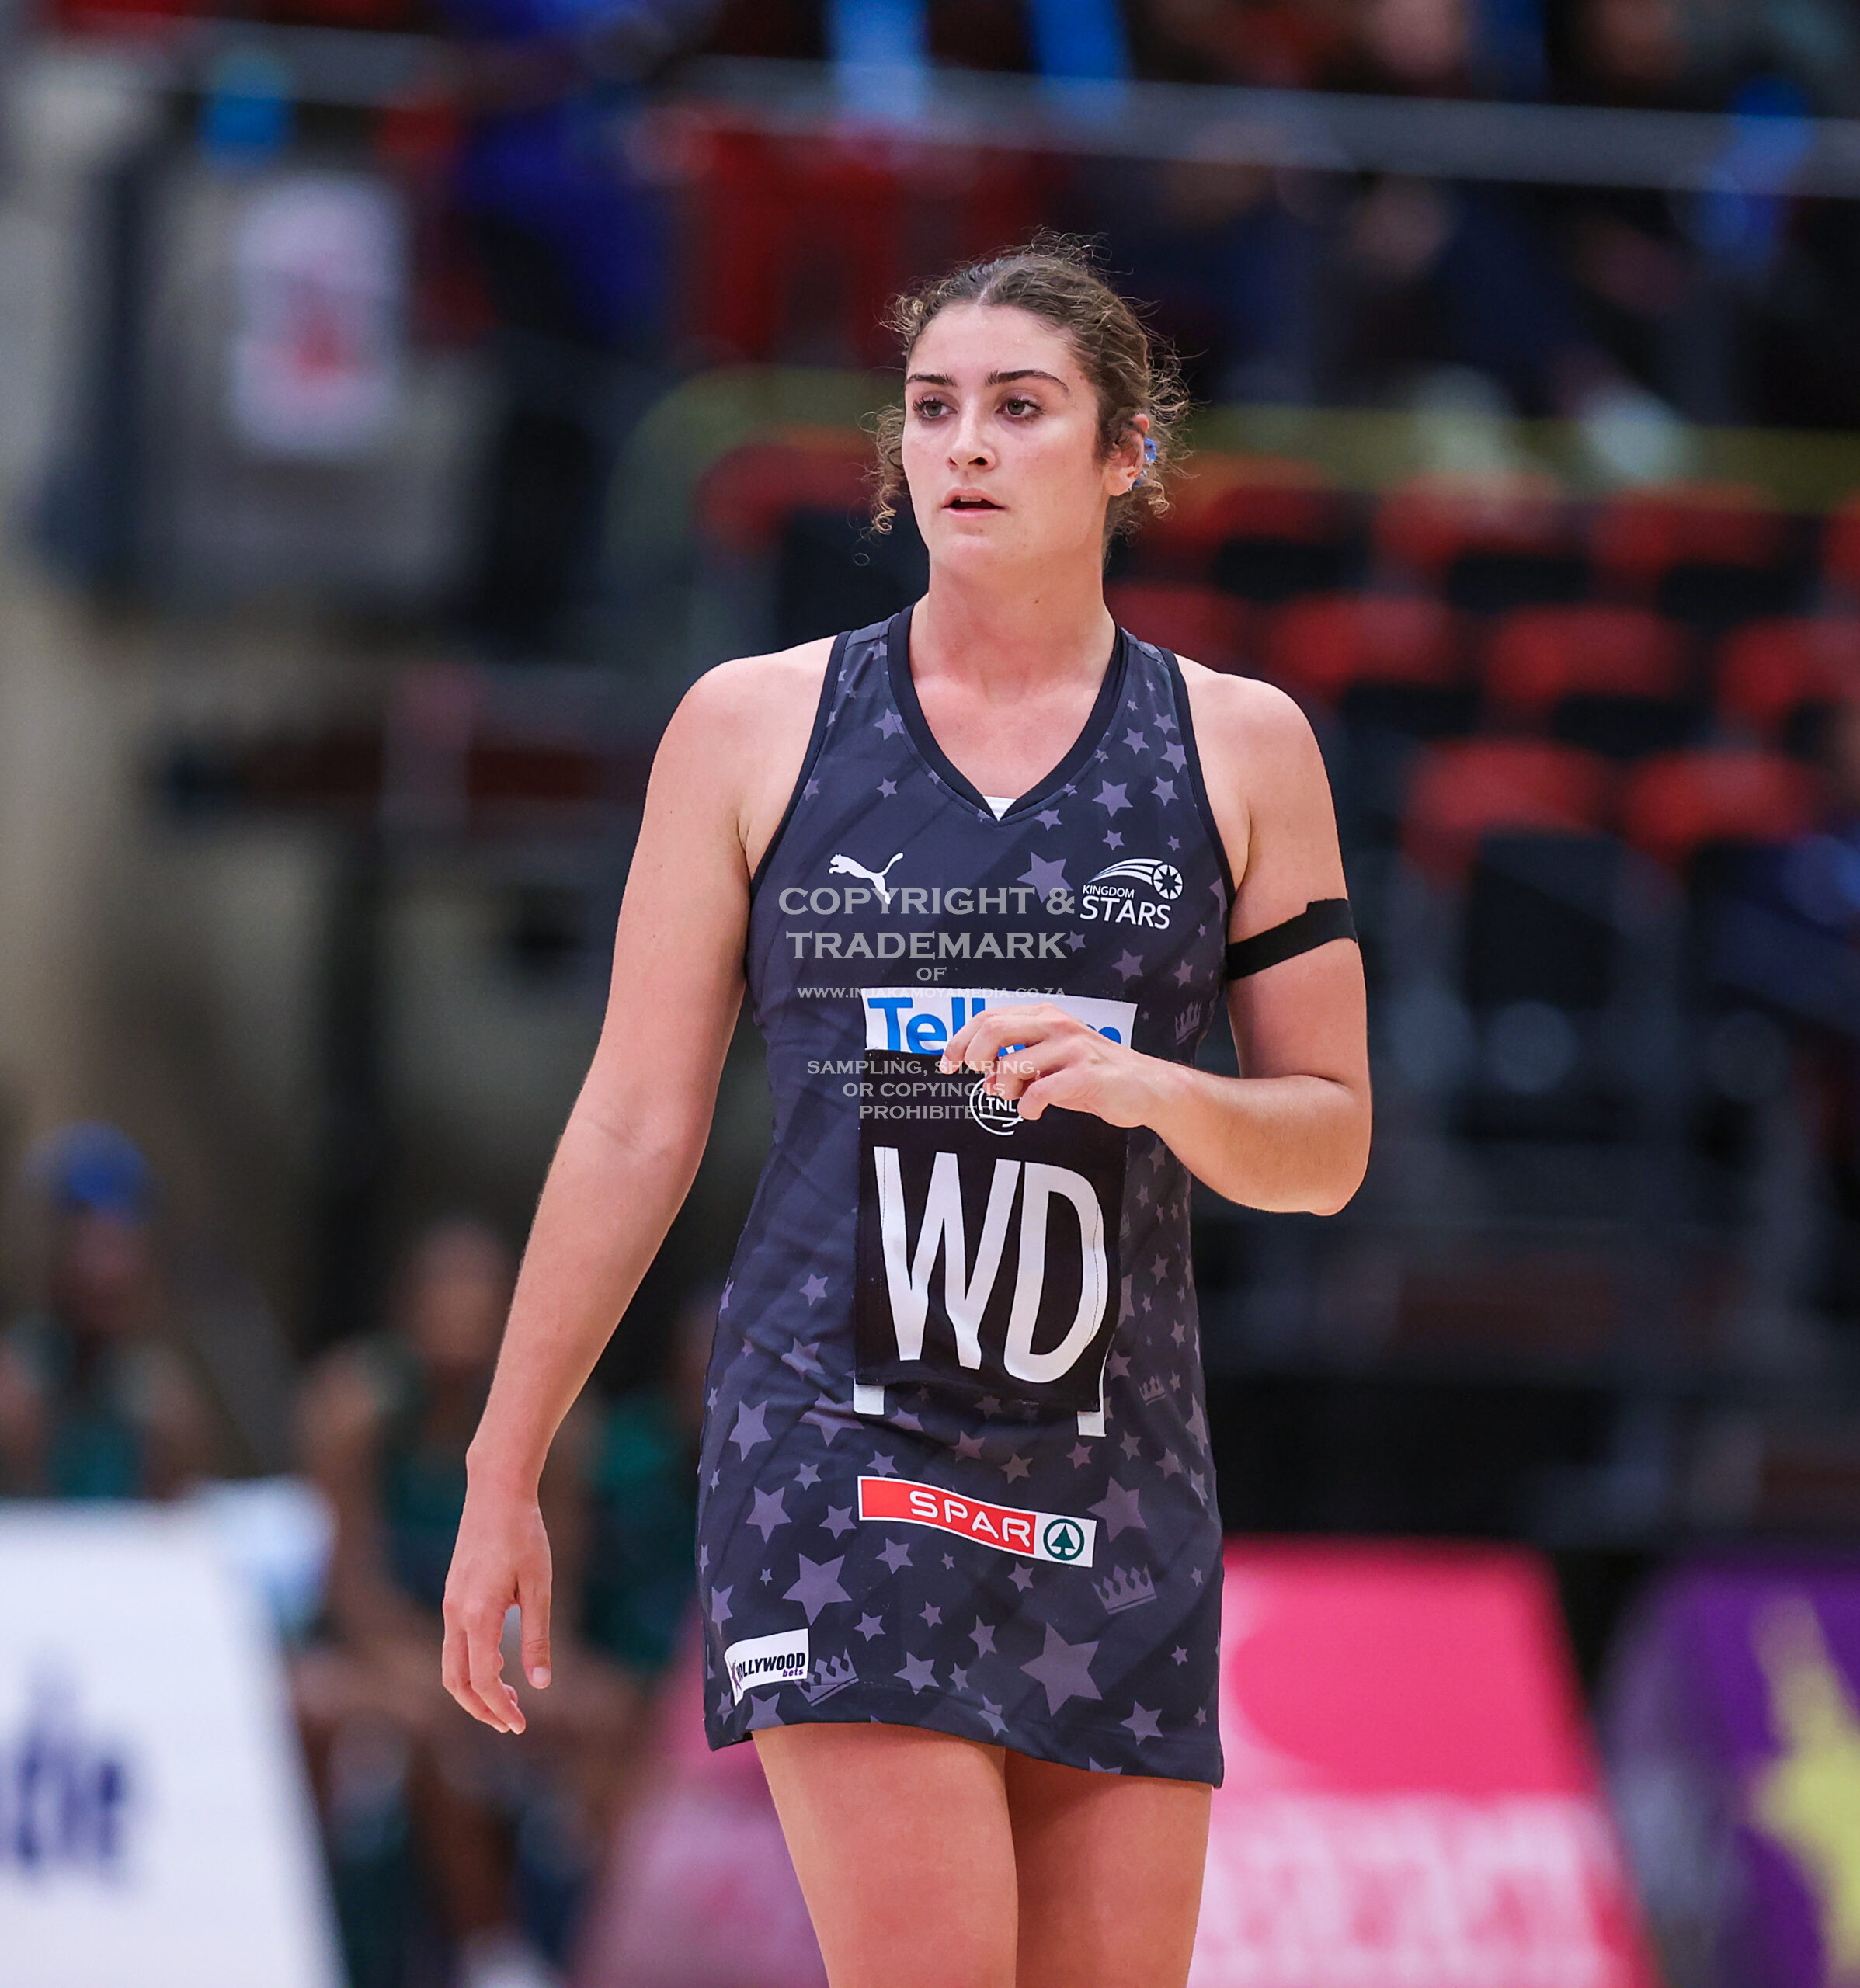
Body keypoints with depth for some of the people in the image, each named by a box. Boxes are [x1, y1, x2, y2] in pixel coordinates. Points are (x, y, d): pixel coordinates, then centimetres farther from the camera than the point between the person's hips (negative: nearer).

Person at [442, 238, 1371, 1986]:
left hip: (1120, 1474, 3)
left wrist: (1150, 1086, -12)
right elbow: (635, 1124, 8)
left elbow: (1327, 1148, 10)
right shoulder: (755, 724, 5)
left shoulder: (1240, 748, 8)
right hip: (836, 1441, -3)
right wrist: (503, 1476, 7)